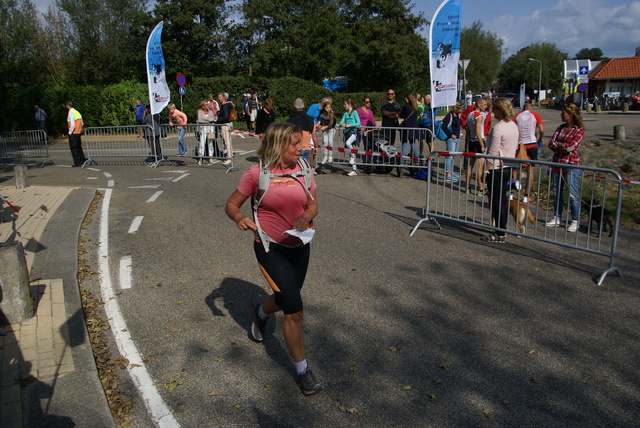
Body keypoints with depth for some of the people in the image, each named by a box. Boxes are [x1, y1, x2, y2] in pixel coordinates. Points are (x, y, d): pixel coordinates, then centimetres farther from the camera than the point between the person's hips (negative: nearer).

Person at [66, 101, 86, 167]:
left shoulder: (71, 113, -14)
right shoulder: (77, 112, 9)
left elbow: (72, 125, -21)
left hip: (73, 133, -7)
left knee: (73, 148, -1)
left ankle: (77, 163, -1)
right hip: (79, 132, 7)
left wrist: (70, 132, -10)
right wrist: (80, 130, 16)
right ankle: (83, 160, 24)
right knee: (79, 147, 18)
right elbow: (82, 123, 12)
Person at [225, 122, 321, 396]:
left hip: (299, 247, 5)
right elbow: (232, 204, -5)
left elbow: (313, 205, 7)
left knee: (285, 299, 22)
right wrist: (239, 218, -27)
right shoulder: (256, 174, -13)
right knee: (295, 311, -10)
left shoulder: (303, 171, -1)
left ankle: (260, 313, 59)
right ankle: (302, 371, 10)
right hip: (271, 249, -5)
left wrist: (306, 216, -16)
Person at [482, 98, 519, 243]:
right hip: (508, 167, 9)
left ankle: (500, 234, 5)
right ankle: (502, 228, 26)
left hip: (497, 169, -9)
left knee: (497, 202, -2)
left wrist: (485, 171, -15)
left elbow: (492, 153, -21)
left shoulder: (498, 128, -20)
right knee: (503, 200, 17)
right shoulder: (514, 126, 9)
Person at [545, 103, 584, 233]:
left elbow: (571, 147, -17)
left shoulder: (579, 130, -6)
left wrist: (558, 144, -3)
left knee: (573, 194, -2)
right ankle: (557, 218, 23)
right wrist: (564, 148, -11)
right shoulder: (561, 128, 11)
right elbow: (551, 144, 2)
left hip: (571, 165, -6)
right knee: (557, 193, 11)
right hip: (557, 163, 6)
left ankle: (575, 222, 9)